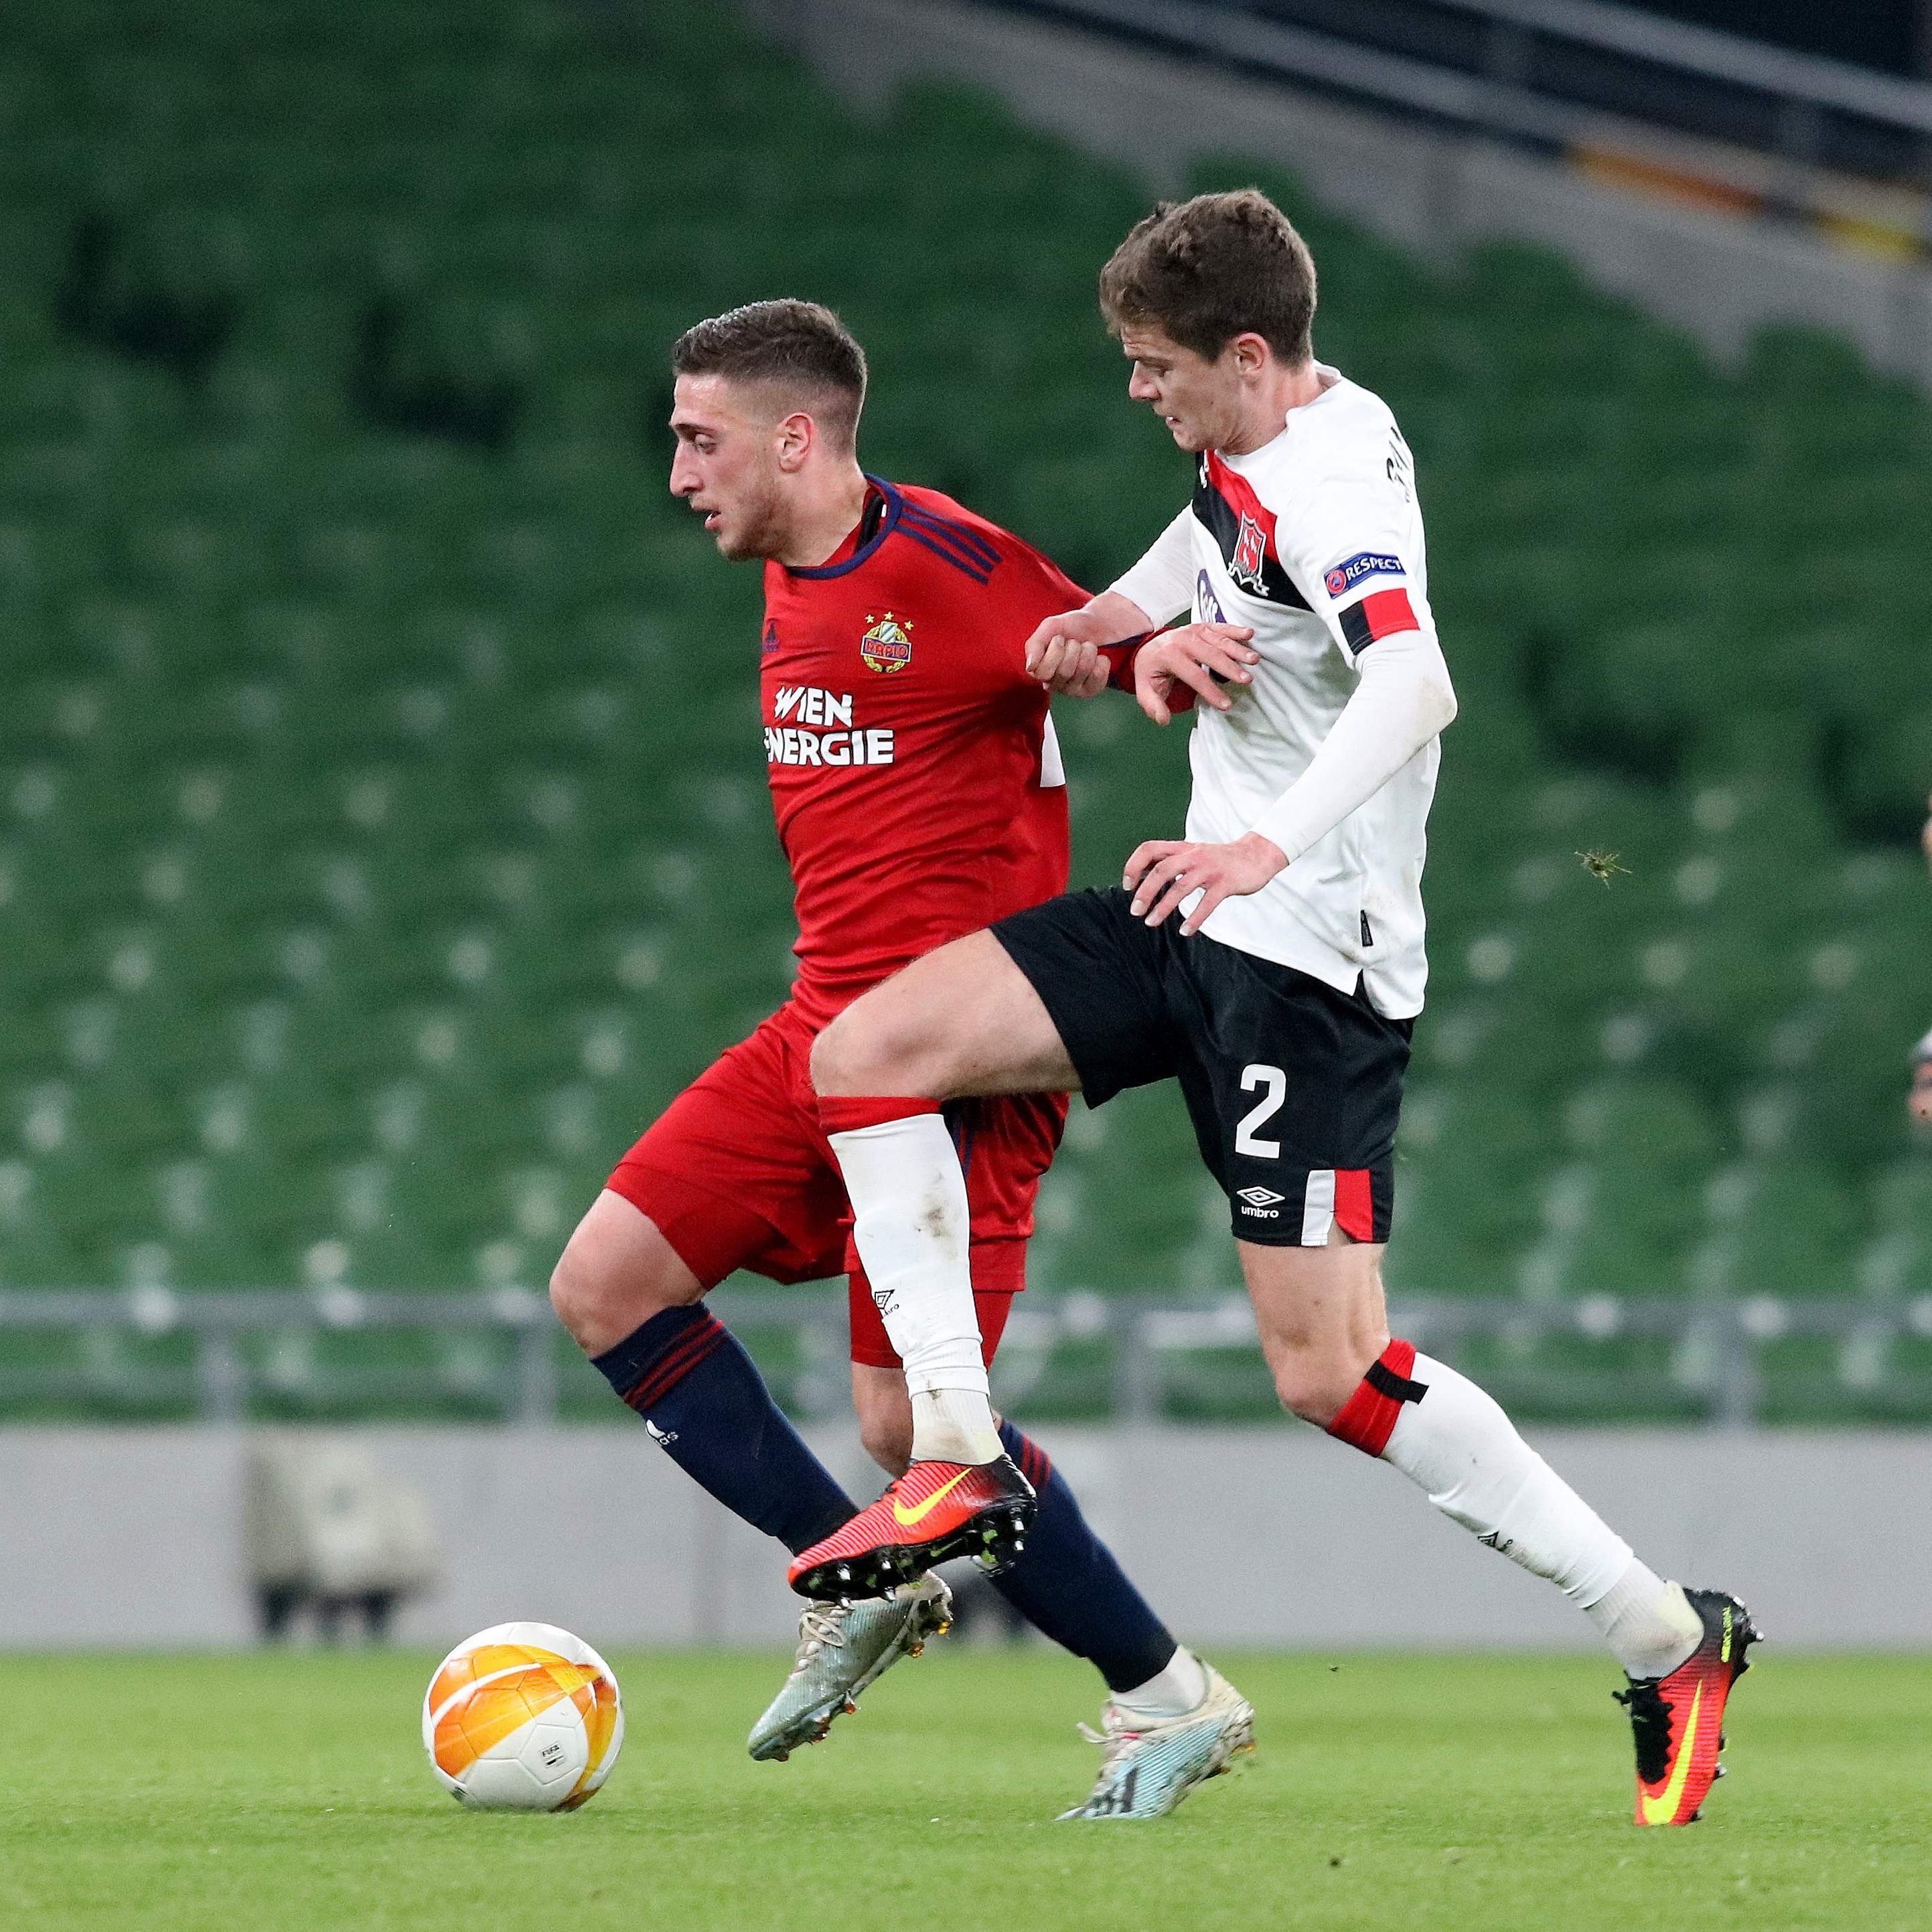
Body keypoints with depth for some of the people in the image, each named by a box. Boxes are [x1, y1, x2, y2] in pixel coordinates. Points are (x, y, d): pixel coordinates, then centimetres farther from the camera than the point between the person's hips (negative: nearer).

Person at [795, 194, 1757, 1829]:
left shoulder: (1331, 484, -20)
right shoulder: (1265, 444, 9)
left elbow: (1416, 685, -38)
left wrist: (1272, 845, -50)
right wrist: (1139, 604, 11)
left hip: (1310, 949, -9)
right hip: (1200, 915, 9)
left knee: (1329, 1371, -12)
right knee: (866, 1050, -3)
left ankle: (1669, 1641, -1)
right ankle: (956, 1454, -2)